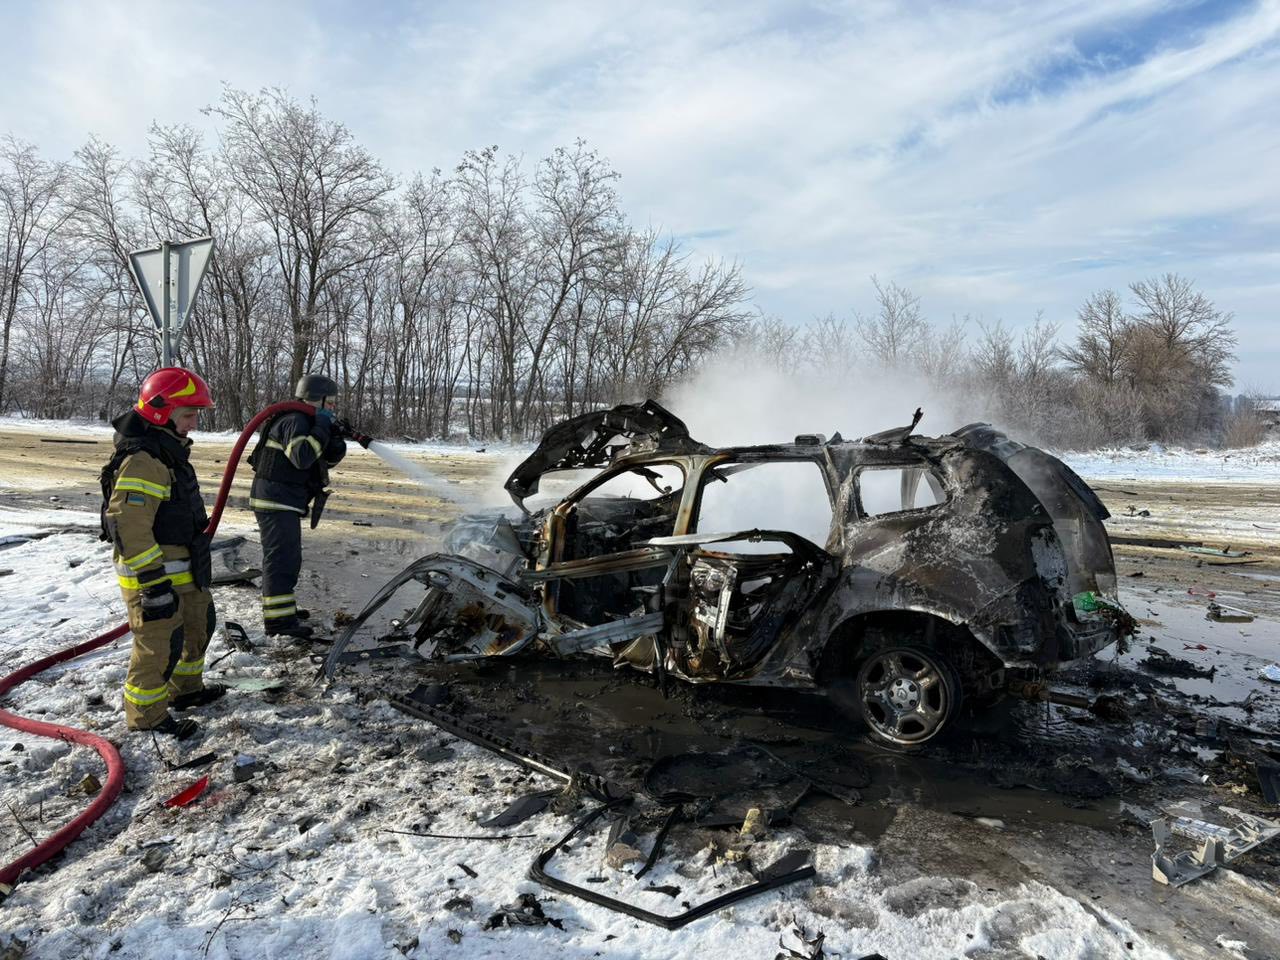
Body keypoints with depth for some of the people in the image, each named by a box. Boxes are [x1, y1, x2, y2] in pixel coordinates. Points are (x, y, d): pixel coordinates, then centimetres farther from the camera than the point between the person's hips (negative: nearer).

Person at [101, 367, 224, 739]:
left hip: (184, 570, 11)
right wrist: (153, 582, -27)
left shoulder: (168, 450, 11)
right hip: (154, 574, -11)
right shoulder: (142, 461, -23)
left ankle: (186, 688, 41)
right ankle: (146, 714, 18)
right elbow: (128, 525, -28)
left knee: (198, 626, 23)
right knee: (161, 644, 1)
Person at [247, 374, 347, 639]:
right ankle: (278, 620, -10)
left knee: (288, 558, 20)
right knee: (282, 558, -11)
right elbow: (302, 457, -31)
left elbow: (331, 459, 14)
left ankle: (282, 607, 33)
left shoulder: (308, 423, 17)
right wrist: (322, 427, -23)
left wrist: (335, 438, -5)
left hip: (286, 503, 11)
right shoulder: (295, 421, -15)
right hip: (276, 502, -11)